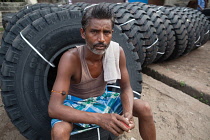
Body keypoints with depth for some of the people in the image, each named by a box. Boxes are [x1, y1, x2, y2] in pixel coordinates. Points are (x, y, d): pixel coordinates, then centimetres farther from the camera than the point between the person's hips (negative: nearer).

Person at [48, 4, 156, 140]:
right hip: (75, 103, -3)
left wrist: (128, 113, -31)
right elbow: (54, 108, -37)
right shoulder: (71, 58, -31)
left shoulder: (117, 52, -19)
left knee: (144, 108, -10)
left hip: (102, 98, 4)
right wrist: (100, 118, -48)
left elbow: (126, 88, -9)